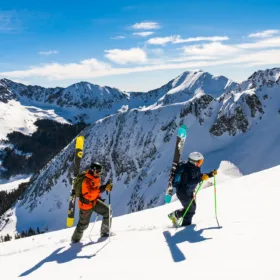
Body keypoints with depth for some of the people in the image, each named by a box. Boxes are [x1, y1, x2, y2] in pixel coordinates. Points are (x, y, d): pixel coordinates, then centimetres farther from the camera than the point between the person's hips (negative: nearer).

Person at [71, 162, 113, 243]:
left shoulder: (96, 178, -2)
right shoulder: (86, 181, -30)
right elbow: (90, 193, -43)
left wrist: (99, 198, 11)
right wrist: (103, 188, -50)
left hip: (94, 201, 7)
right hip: (86, 204, -7)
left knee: (108, 212, -4)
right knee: (83, 224, 6)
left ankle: (105, 233, 9)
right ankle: (75, 239, 31)